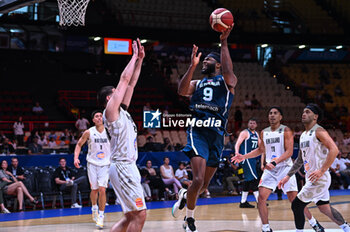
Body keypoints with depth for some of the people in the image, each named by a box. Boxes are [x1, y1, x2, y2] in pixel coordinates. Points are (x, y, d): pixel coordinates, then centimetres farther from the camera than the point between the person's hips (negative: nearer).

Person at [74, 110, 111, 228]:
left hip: (105, 164, 0)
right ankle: (94, 208, 38)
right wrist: (76, 158, -9)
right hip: (92, 164, 1)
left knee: (102, 190, -10)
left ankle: (101, 216, -1)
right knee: (94, 189, 9)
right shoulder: (89, 132, -6)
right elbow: (79, 144, 5)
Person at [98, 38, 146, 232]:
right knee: (139, 214, -11)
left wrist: (140, 60, 16)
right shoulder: (111, 110, -6)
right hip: (122, 167, -10)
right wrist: (135, 56, 3)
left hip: (128, 167, 10)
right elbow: (124, 79, -6)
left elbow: (131, 83, 20)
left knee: (130, 216, 12)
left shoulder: (121, 111, 17)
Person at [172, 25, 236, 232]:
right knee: (198, 180, -18)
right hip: (198, 132, 0)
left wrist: (224, 43, -19)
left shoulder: (227, 81, 9)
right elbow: (182, 90, -6)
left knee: (204, 185, 9)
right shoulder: (197, 83, 16)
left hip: (217, 135, 1)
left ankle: (185, 196, 41)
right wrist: (192, 66, -13)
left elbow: (227, 71, -16)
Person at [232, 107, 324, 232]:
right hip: (270, 169, 5)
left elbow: (289, 152, -16)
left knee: (295, 199, -4)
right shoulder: (264, 133, 9)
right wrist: (244, 157, 12)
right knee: (261, 198, -10)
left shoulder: (286, 131, -8)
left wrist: (274, 162, -29)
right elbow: (261, 150, 24)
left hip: (285, 167, -4)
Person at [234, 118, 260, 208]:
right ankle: (259, 201, -11)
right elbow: (237, 144, -17)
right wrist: (237, 153, -34)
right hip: (247, 158, -9)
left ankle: (243, 202, 15)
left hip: (253, 159, 9)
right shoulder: (245, 133, -8)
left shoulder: (256, 134, 16)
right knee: (254, 179, -11)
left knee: (248, 180, 10)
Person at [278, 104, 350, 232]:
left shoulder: (319, 131, -11)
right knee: (324, 208, 15)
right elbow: (300, 160, 24)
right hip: (311, 178, 9)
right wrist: (288, 176, 17)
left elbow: (334, 150, -23)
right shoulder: (303, 135, 16)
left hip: (319, 178, -9)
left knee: (296, 205, -8)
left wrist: (321, 171, -28)